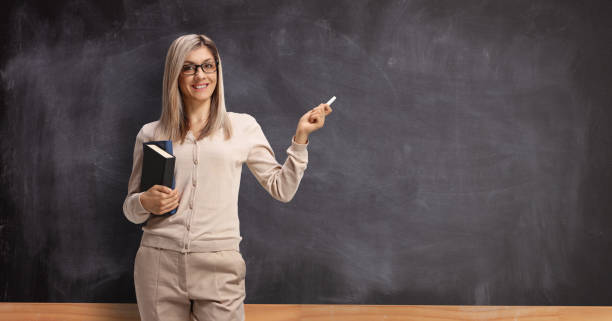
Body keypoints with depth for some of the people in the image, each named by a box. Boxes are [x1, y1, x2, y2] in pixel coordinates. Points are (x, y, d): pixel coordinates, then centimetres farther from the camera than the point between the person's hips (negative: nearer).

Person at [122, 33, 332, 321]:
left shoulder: (243, 127, 7)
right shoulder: (150, 134, 9)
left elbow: (281, 189, 7)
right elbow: (131, 209, 14)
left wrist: (300, 136, 0)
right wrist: (145, 202, -8)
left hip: (219, 266, -1)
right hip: (159, 264, 1)